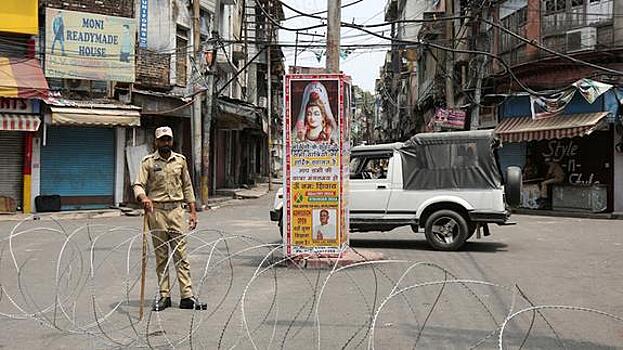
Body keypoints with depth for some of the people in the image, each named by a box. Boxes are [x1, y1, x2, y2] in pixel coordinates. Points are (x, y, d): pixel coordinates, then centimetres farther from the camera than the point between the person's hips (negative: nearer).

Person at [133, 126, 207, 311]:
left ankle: (187, 296, 0)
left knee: (181, 254, -1)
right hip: (156, 211, -2)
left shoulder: (180, 160, 11)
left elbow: (187, 186, 15)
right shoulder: (148, 162, 2)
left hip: (176, 210, 2)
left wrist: (193, 211, 10)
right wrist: (143, 197, -30)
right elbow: (138, 185, -7)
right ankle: (164, 296, 12)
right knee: (161, 256, 5)